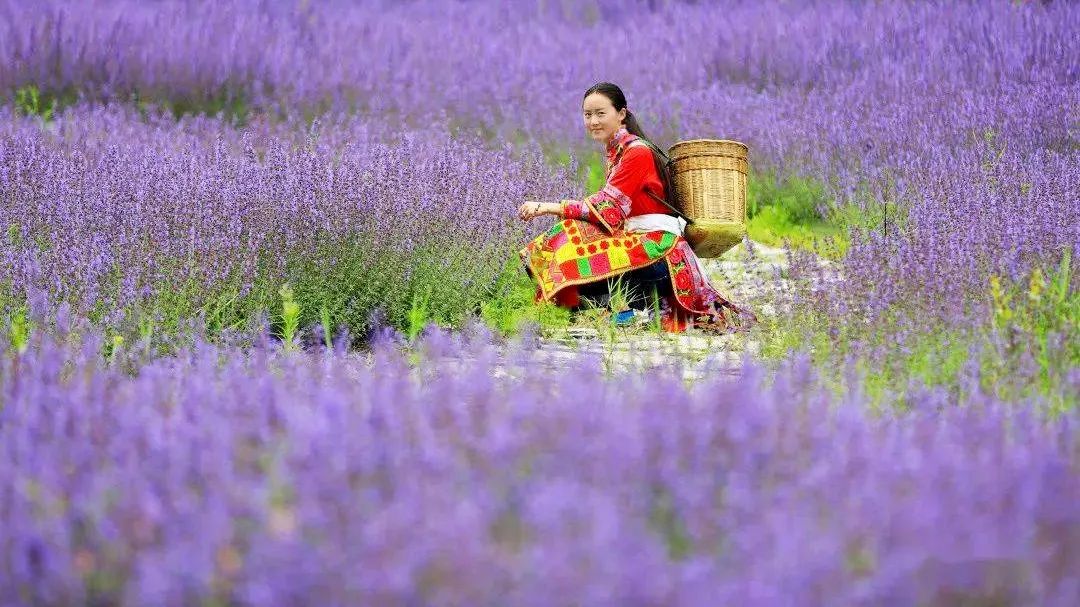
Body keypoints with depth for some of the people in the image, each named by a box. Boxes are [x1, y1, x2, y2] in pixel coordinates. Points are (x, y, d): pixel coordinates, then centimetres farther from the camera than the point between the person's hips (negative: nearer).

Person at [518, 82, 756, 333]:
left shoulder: (637, 152, -12)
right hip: (634, 238, 9)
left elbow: (606, 208, -18)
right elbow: (611, 209, 11)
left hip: (657, 243, -9)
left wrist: (547, 207, -16)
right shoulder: (615, 151, 17)